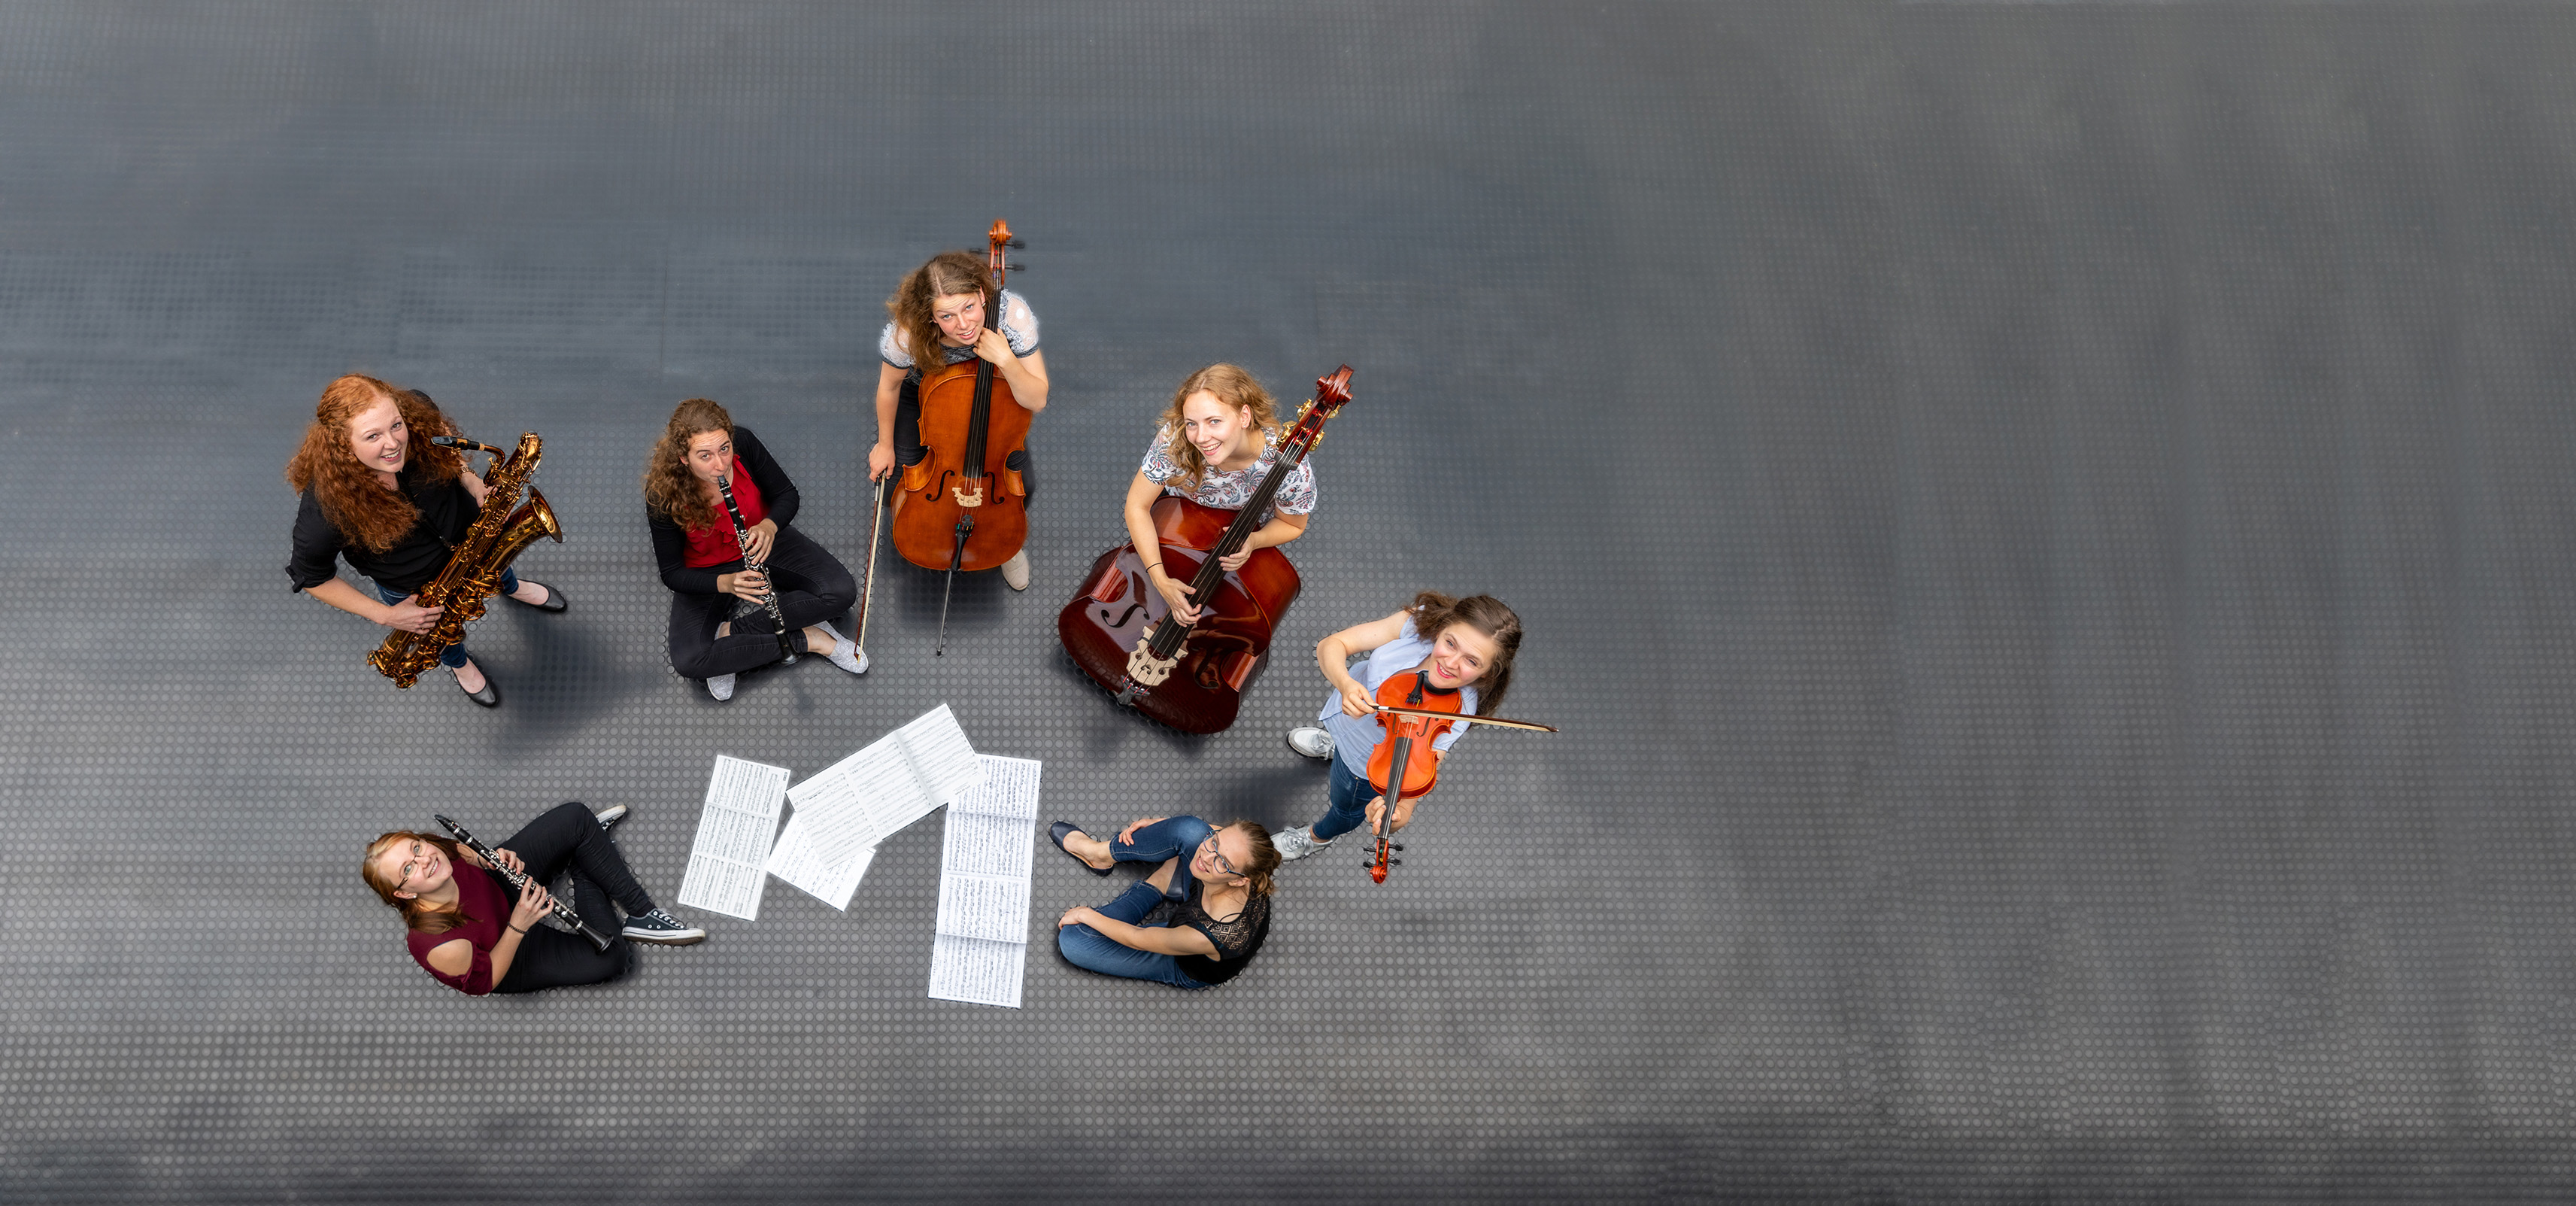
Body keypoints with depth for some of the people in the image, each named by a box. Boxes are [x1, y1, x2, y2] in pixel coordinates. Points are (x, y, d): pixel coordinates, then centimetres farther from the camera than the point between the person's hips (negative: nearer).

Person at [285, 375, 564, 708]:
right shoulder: (323, 509, -43)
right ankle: (458, 663, 68)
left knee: (498, 567, 36)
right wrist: (385, 616, -23)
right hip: (412, 588, -3)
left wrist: (476, 487, -25)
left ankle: (513, 587, 75)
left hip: (469, 531, 3)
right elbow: (310, 576, -23)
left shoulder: (418, 414, -34)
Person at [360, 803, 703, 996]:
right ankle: (586, 880, 7)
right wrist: (518, 926, -33)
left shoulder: (437, 852, -28)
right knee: (612, 958, -23)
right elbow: (485, 980, -23)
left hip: (499, 884, 5)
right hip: (507, 953, -5)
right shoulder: (440, 947, -43)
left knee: (574, 817, -9)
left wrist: (490, 859, -22)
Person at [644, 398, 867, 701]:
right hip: (708, 571, -3)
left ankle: (730, 631, -13)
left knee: (842, 592, -21)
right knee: (688, 662, -27)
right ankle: (808, 639, -15)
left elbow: (787, 495, -8)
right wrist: (726, 583, -35)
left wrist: (769, 526, -30)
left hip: (764, 545, 3)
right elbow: (672, 573, -18)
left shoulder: (744, 443, -25)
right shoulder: (663, 496, -29)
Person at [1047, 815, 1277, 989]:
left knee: (1073, 940, -17)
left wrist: (1085, 914, -13)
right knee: (1190, 828, -19)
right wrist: (1159, 824, -9)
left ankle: (1156, 885, 8)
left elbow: (1136, 939, -27)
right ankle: (1104, 853, 9)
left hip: (1186, 970, -6)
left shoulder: (1212, 936, -46)